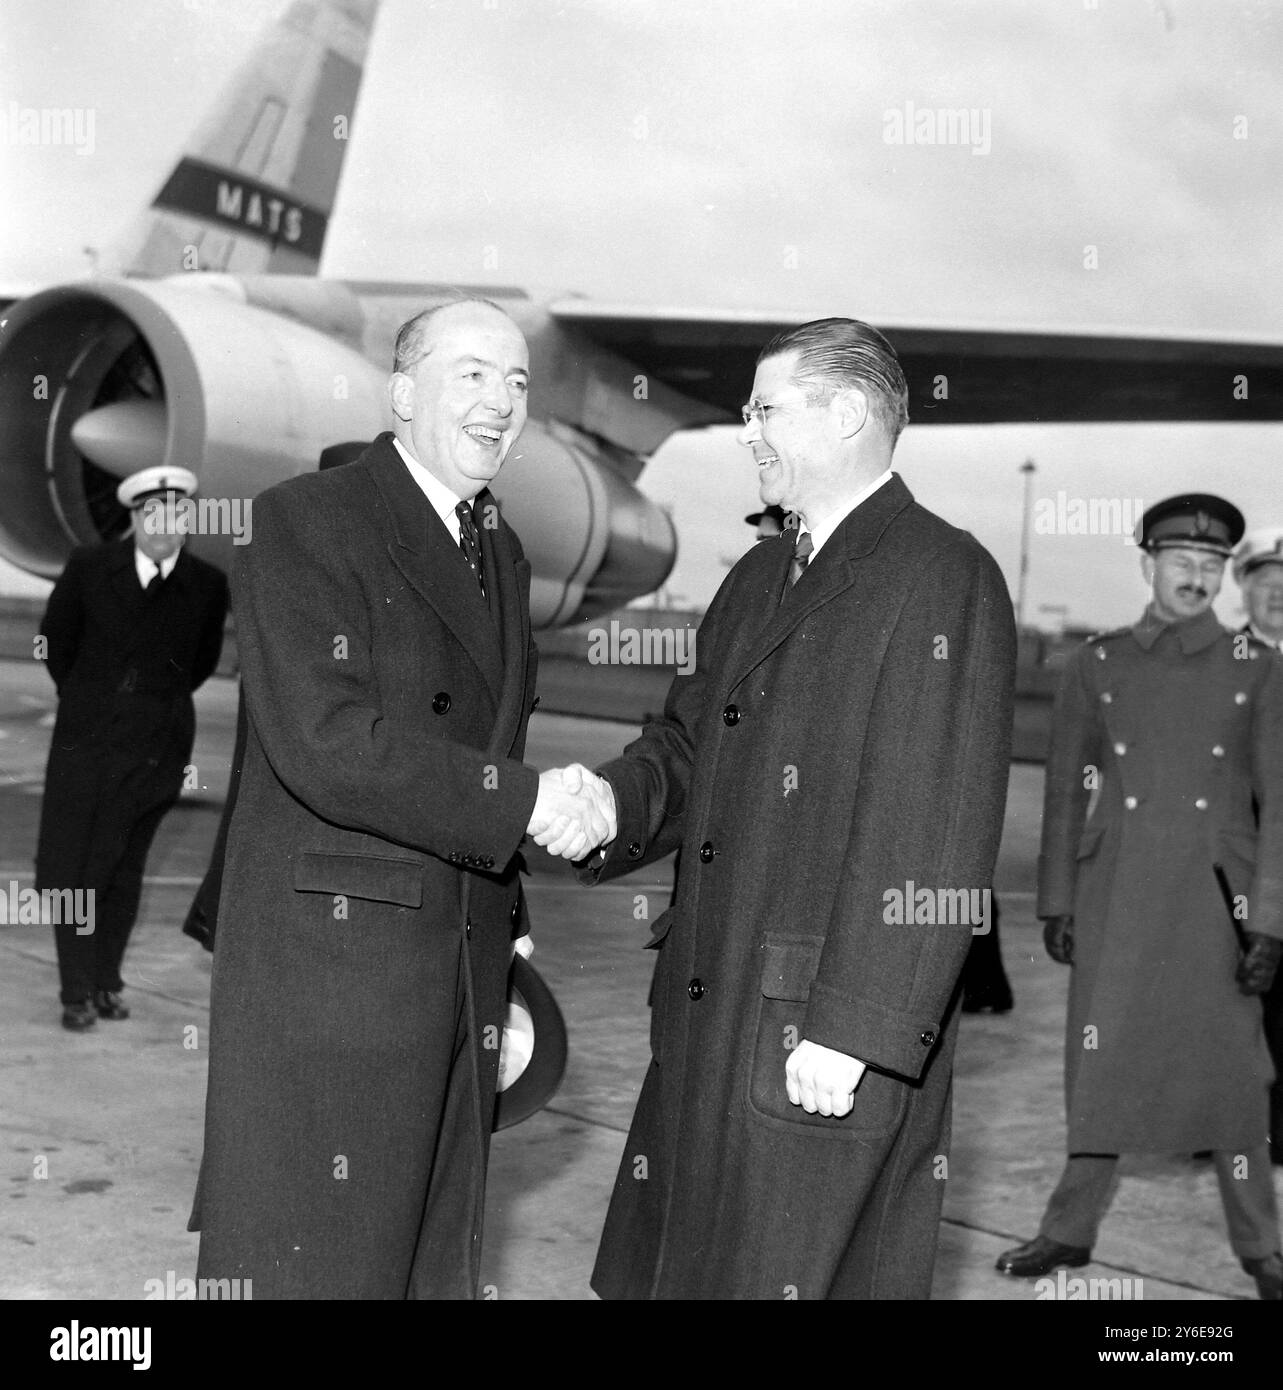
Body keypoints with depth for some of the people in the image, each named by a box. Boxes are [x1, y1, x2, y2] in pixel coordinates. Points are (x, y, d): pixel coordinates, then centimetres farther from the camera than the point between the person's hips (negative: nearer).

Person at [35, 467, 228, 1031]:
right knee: (67, 863, -1)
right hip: (85, 735, 0)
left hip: (155, 746, 0)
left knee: (123, 869, 8)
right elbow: (56, 640, 13)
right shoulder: (89, 567, -4)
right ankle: (78, 992, 9)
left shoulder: (208, 586, -3)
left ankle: (107, 983, 22)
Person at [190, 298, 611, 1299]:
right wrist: (523, 801, -17)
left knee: (436, 1260, 14)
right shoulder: (303, 522, -9)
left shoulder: (503, 554, 16)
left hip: (467, 969, 7)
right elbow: (325, 744, -21)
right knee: (316, 1261, 0)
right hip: (327, 962, -7)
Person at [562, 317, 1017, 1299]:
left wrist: (853, 1030, -21)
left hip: (824, 1039, -8)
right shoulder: (758, 580, 17)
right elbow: (689, 745, 19)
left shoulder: (942, 577, -11)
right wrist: (613, 799, -3)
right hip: (710, 1022, 8)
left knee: (789, 1271, 3)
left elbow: (935, 837, -18)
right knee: (671, 1266, 15)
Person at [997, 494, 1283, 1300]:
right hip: (1115, 901, 1)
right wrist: (1056, 902, 4)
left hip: (1212, 902, -1)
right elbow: (1065, 790, 8)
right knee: (1103, 1066, 8)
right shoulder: (1098, 666, 5)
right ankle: (1072, 1231, 22)